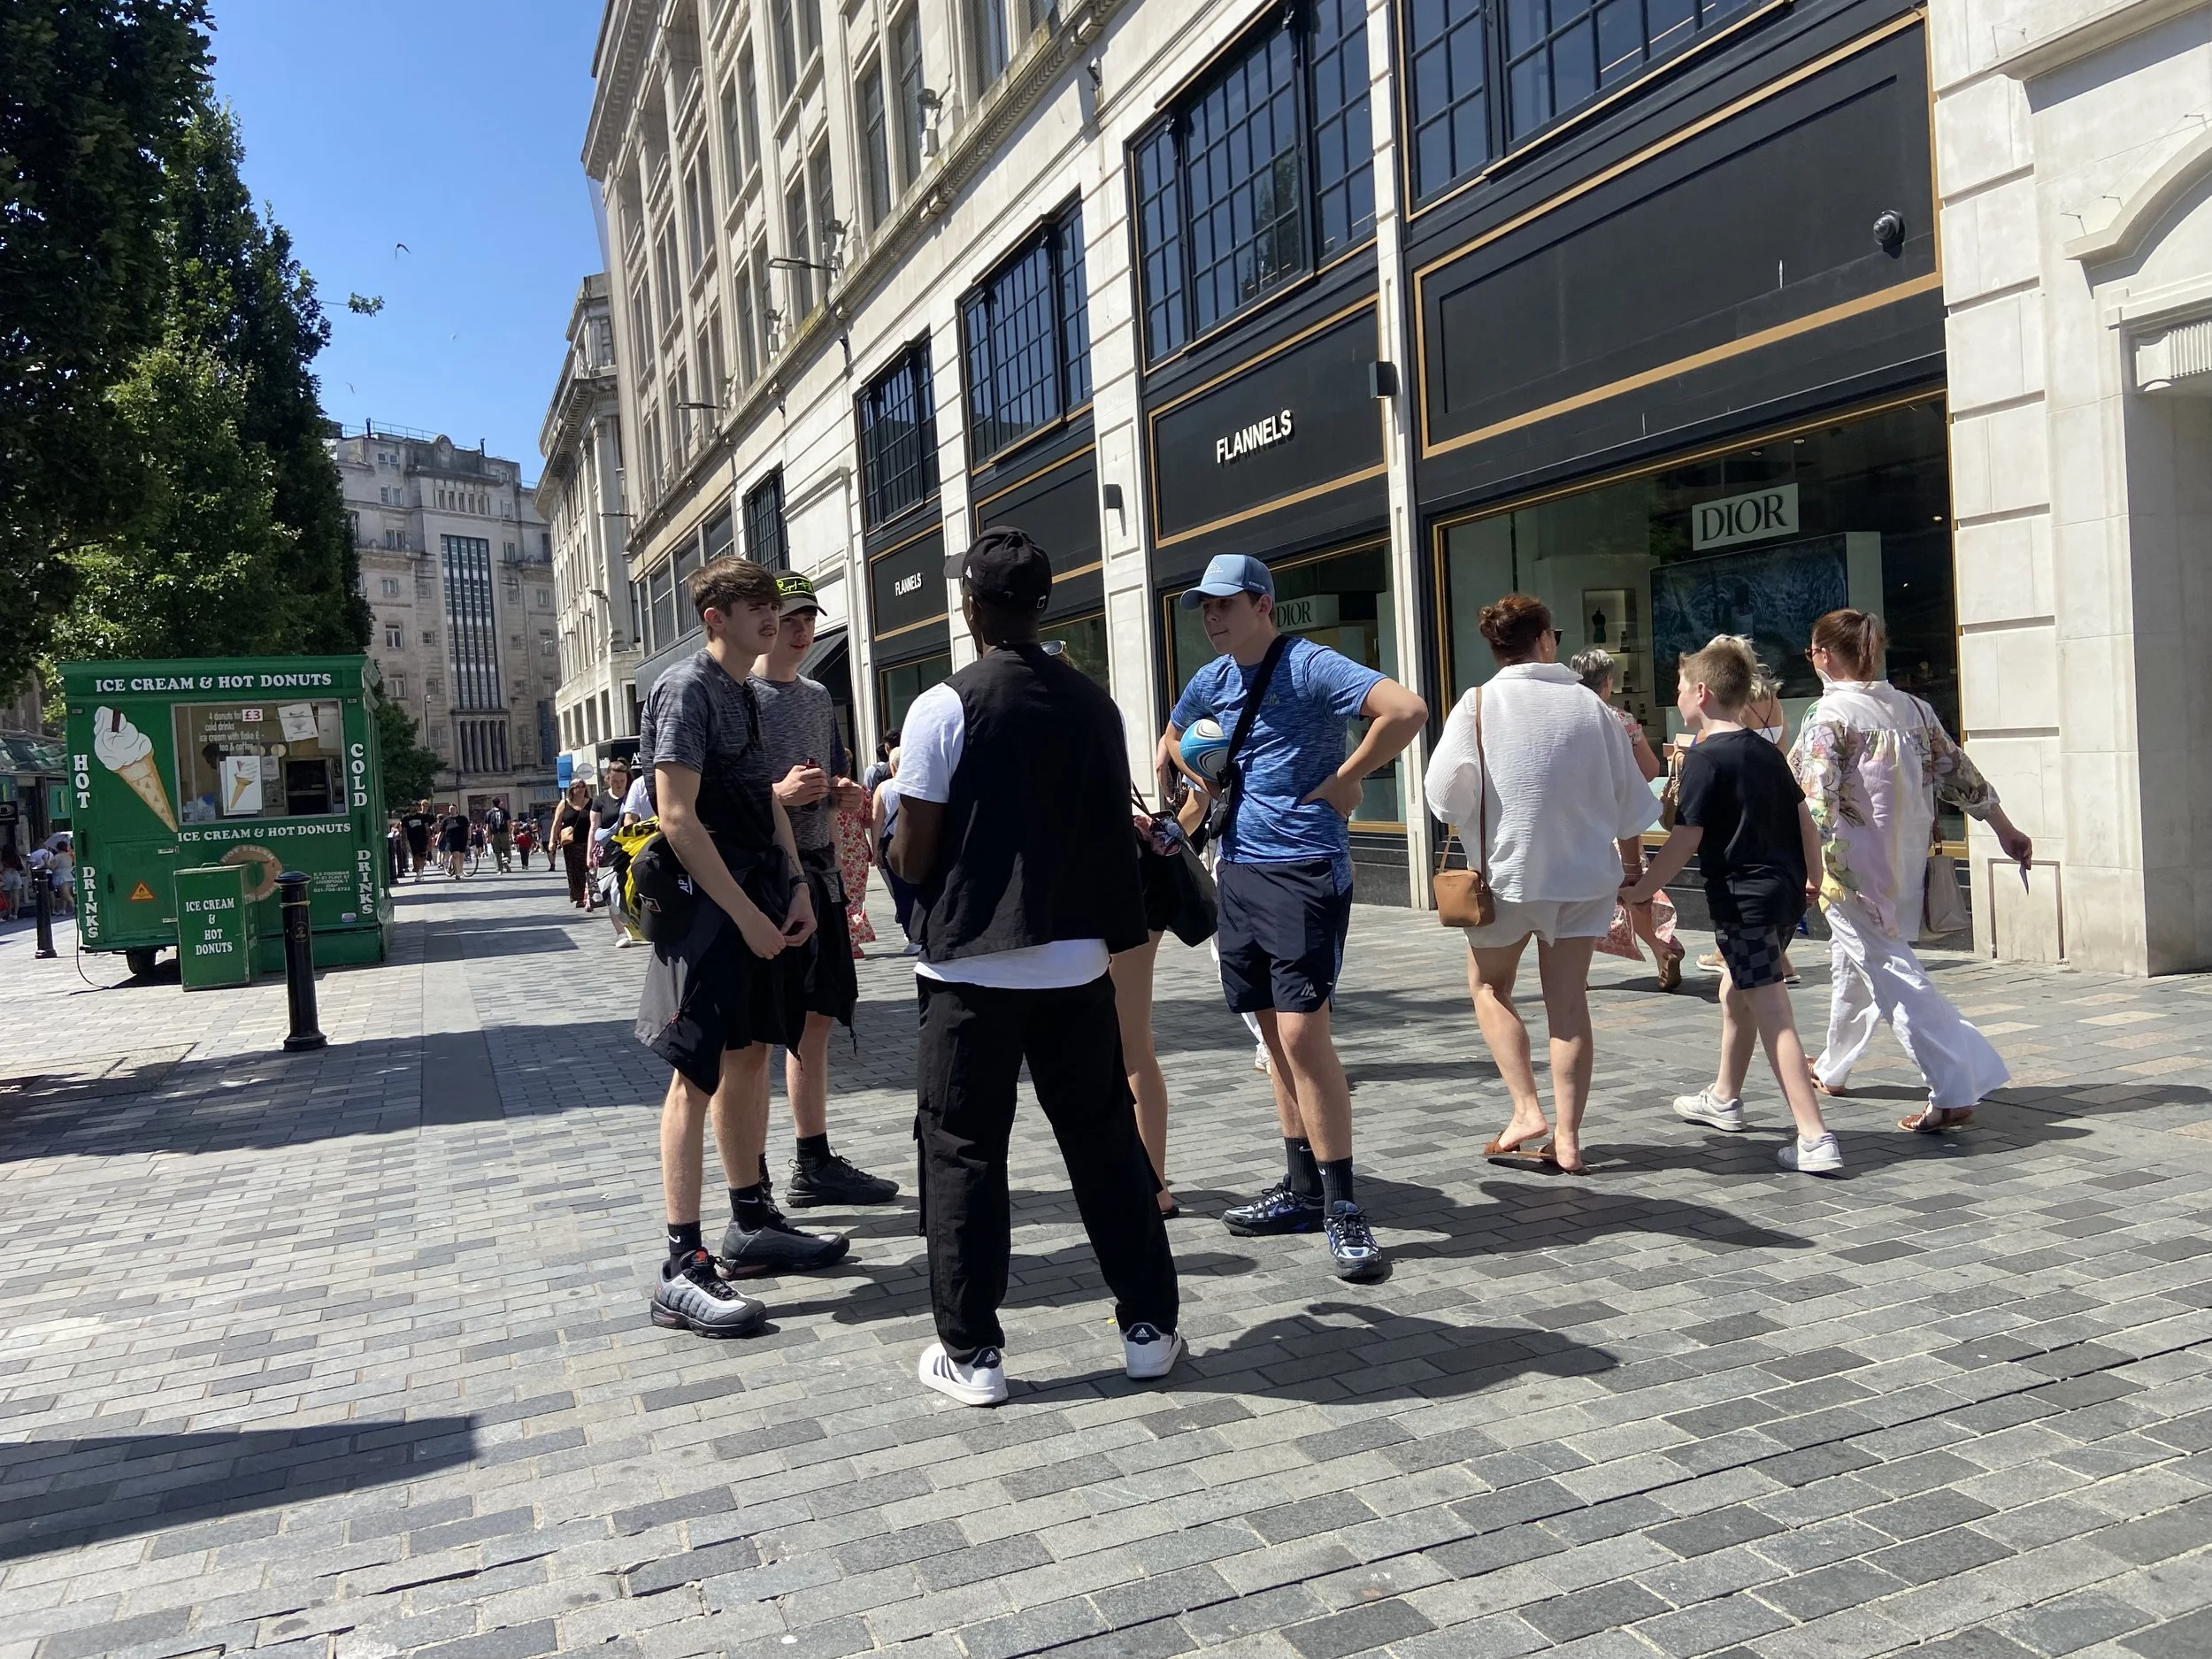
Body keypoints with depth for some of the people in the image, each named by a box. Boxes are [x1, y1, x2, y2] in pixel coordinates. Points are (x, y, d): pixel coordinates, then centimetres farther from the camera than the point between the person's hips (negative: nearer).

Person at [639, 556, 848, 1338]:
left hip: (759, 905, 9)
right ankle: (682, 1270, -4)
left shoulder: (744, 694, 15)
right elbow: (678, 817, -19)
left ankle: (752, 1223, 27)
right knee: (696, 1076, -8)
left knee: (750, 1057, 15)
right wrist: (746, 915, -19)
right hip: (710, 911, -9)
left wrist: (795, 889, 7)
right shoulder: (686, 689, -12)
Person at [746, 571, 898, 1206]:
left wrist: (843, 794, 2)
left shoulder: (818, 696, 16)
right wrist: (779, 795, -24)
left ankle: (814, 1165, 25)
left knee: (815, 1022, 13)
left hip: (818, 873, 8)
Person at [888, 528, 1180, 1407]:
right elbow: (1112, 830, 8)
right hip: (1076, 958, 4)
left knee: (962, 1151, 7)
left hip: (972, 966, -4)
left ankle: (971, 1352, 12)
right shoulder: (1094, 703, 3)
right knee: (1105, 1140, 13)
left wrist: (895, 845, 12)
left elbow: (913, 857, -9)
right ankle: (1148, 1326, 22)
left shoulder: (944, 707, -10)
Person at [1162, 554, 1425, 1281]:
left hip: (1304, 868, -8)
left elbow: (1408, 710, -25)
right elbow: (1173, 739, 31)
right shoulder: (1210, 682, 11)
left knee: (1303, 1032, -13)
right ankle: (1303, 1190, 23)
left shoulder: (1310, 667, -12)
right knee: (1276, 1036, 12)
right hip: (1239, 867, 8)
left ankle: (1343, 1209, -4)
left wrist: (1343, 781, -17)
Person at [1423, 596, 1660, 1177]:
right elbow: (1631, 801, 5)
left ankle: (1527, 1109, 5)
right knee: (1568, 1001, 7)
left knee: (1490, 987, 16)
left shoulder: (1479, 705, -10)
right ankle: (1566, 1138, 9)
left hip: (1507, 871, -2)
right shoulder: (1589, 705, -1)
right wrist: (1631, 872, 17)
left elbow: (1445, 792, -15)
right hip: (1584, 872, 3)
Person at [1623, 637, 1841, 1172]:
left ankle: (1815, 1139, -12)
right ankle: (1723, 1099, 42)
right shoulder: (1766, 750, 11)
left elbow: (1685, 839, -17)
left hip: (1743, 899, -9)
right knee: (1735, 991, 25)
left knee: (1772, 1016, -8)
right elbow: (1804, 819, 14)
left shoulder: (1705, 757, -13)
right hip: (1785, 891, 9)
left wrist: (1640, 889, -9)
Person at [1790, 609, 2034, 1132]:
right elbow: (1958, 773, 10)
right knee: (1852, 959, 23)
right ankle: (1833, 1069, 38)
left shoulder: (1827, 716, -13)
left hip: (1854, 869, -8)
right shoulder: (1913, 707, 6)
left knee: (1891, 972, -6)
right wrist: (2006, 830, 19)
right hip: (1906, 865, 8)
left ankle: (1954, 1090, -14)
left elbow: (1816, 799, -24)